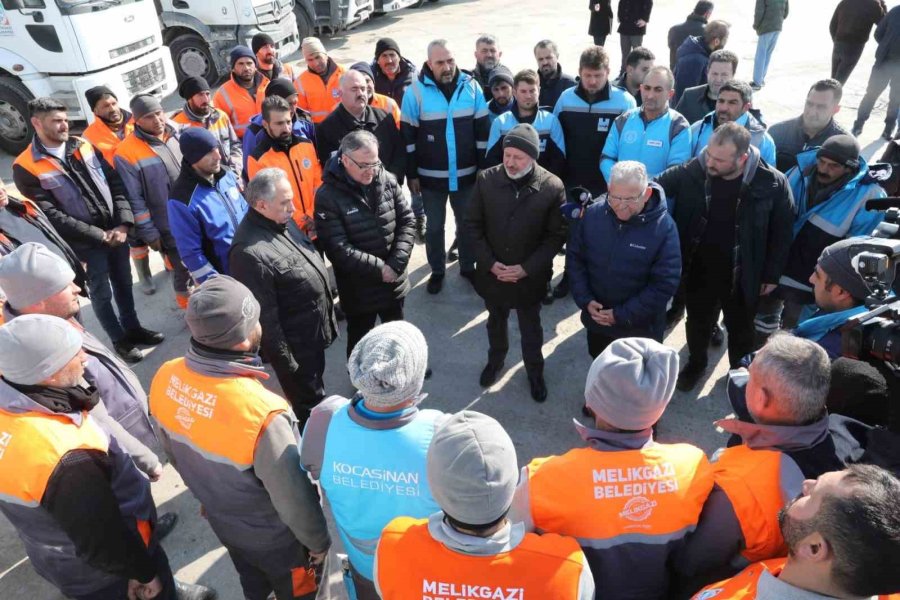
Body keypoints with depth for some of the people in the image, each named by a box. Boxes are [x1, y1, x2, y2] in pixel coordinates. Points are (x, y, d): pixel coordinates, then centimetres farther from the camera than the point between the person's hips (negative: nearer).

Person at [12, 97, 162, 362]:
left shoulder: (83, 146, 4)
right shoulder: (26, 167, -12)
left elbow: (116, 182, 2)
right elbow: (51, 216, -16)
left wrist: (123, 223, -11)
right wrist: (99, 235, -17)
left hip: (116, 232, 5)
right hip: (84, 243, -5)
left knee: (123, 284, 19)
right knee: (102, 293, 10)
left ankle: (133, 329, 40)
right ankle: (119, 340, 28)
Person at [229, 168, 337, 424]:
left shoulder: (282, 221, -2)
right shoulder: (250, 252, -32)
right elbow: (264, 317, -26)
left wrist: (329, 314, 19)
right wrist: (285, 362, -18)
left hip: (315, 333, 9)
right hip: (295, 346, -9)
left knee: (314, 393, 31)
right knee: (311, 411, 15)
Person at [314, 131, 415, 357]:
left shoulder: (388, 181, -6)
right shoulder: (328, 196, -18)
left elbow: (407, 221, -4)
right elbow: (338, 248, -22)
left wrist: (396, 263, -15)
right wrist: (379, 268, -21)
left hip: (394, 281, 5)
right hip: (358, 289, -4)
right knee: (360, 341, 17)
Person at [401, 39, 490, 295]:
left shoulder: (471, 86, -5)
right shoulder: (416, 91, -10)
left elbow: (482, 131, 1)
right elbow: (407, 135, -6)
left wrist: (483, 168, 1)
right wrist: (412, 174, -5)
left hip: (466, 174, 2)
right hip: (431, 176, -1)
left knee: (468, 223, 16)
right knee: (434, 226, 13)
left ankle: (468, 267, 36)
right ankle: (437, 271, 32)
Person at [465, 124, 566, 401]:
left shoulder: (552, 187, -17)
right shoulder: (486, 179, -12)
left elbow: (557, 235, -10)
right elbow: (472, 225, -4)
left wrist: (526, 268, -17)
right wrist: (490, 263, -12)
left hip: (530, 276, -2)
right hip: (492, 272, 2)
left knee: (531, 329, 19)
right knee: (496, 321, 26)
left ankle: (535, 371, 44)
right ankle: (495, 359, 53)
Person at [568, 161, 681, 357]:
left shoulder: (664, 227, -21)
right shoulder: (592, 214, -11)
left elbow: (665, 284, -19)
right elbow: (574, 259, -1)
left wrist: (622, 315, -20)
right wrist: (585, 300, -13)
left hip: (640, 328, -3)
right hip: (596, 320, 3)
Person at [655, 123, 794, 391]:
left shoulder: (772, 184, -19)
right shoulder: (691, 172, -18)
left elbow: (781, 232, -7)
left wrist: (771, 275, -3)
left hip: (741, 276, -1)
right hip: (698, 270, 1)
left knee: (740, 327, 22)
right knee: (697, 322, 23)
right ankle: (696, 362, 51)